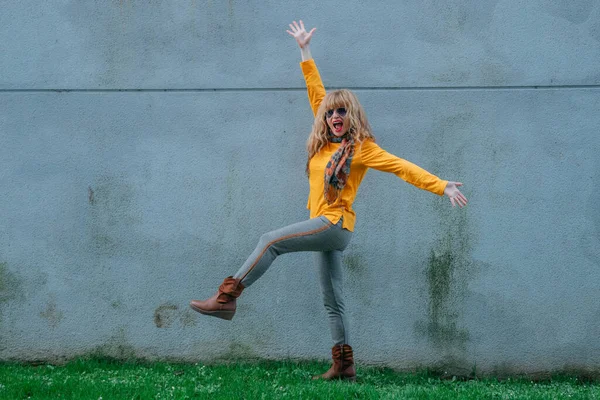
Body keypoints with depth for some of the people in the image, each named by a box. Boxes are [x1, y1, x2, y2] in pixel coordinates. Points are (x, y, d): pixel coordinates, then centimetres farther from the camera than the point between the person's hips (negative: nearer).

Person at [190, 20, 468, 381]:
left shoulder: (362, 148, -7)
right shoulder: (326, 141, 12)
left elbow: (404, 168, -12)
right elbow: (317, 94, 18)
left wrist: (441, 186, -20)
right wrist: (305, 52, 21)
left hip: (335, 224, -8)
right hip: (325, 228, 8)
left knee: (271, 241, -19)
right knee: (333, 300, 7)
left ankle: (227, 299, -19)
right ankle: (344, 366, 10)